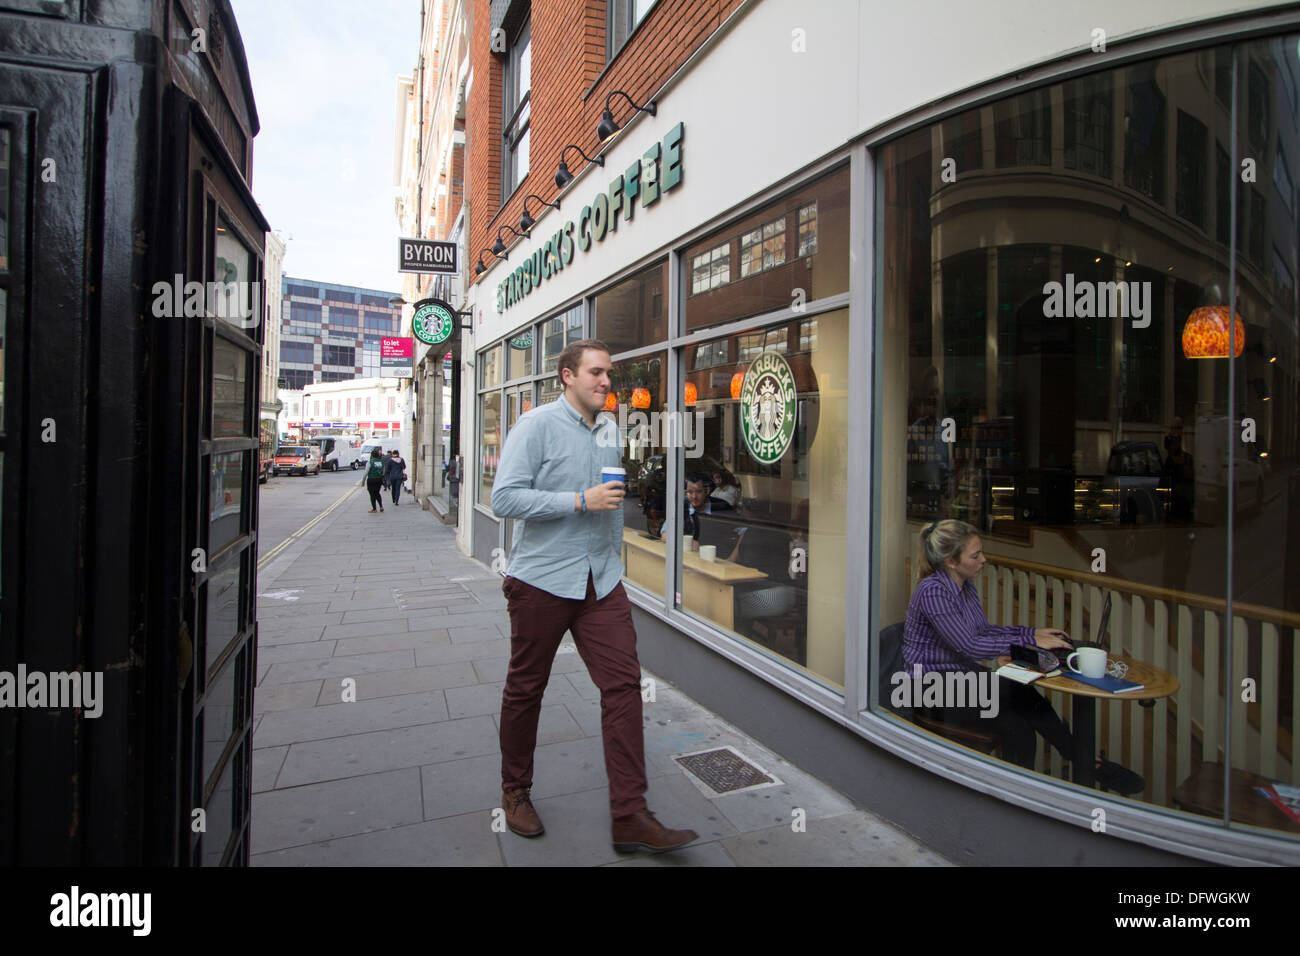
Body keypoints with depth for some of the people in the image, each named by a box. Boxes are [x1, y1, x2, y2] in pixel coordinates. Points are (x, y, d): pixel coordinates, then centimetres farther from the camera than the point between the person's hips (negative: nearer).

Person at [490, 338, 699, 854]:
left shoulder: (610, 429, 11)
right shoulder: (537, 425, -8)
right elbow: (504, 499, -17)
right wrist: (582, 501, -20)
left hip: (601, 582, 5)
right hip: (542, 580, -5)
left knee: (624, 685, -3)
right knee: (525, 690, 10)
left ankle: (630, 815, 6)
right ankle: (515, 793, 33)